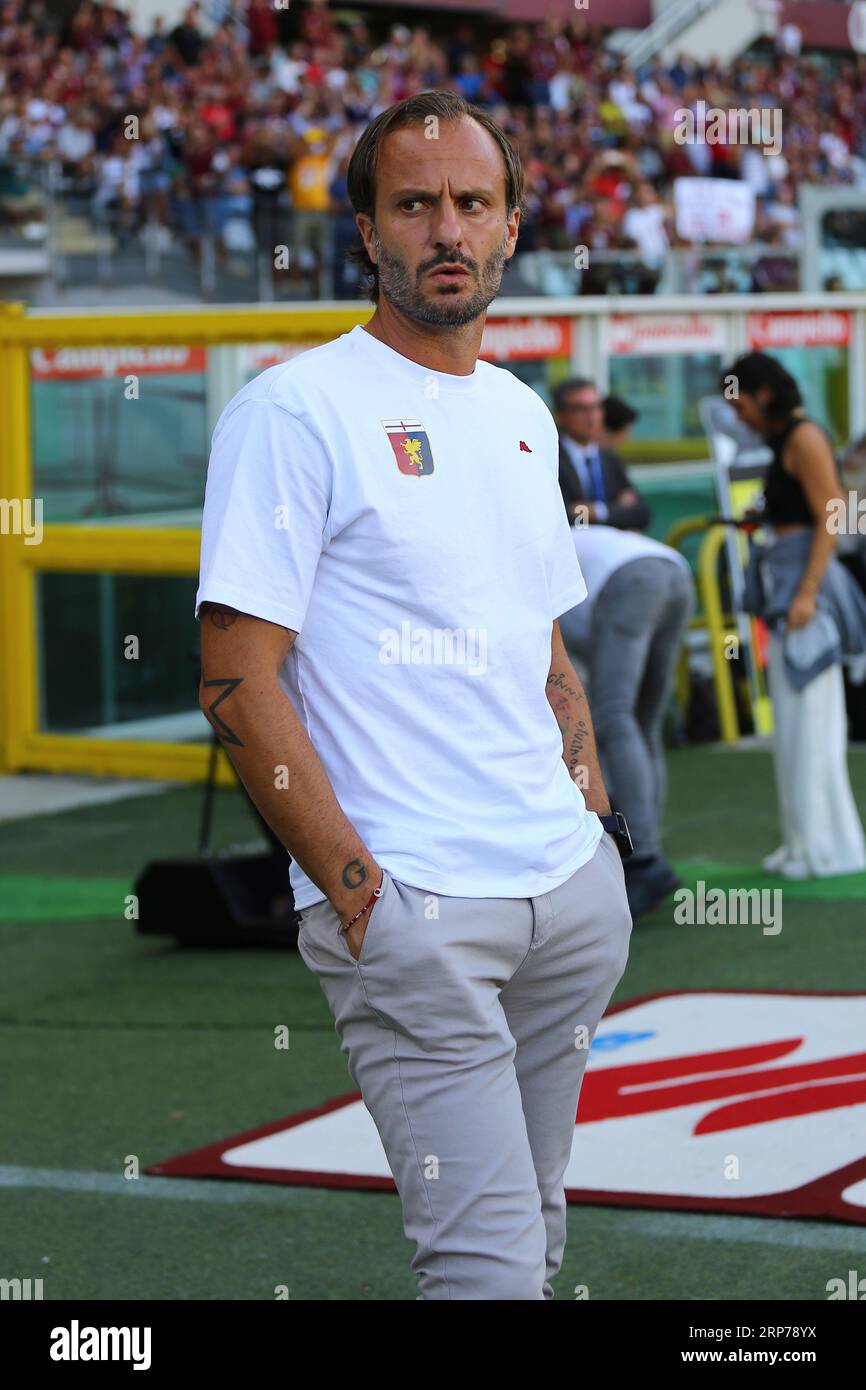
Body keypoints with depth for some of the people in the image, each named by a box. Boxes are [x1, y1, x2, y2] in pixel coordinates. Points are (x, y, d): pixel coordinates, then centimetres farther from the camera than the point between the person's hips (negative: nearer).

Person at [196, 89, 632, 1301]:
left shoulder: (523, 414, 16)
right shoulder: (295, 409, -8)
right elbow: (238, 680, -12)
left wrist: (598, 824, 11)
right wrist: (354, 891, -15)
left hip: (574, 887, 7)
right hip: (411, 905, -7)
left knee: (536, 1229, 12)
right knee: (490, 1264, -12)